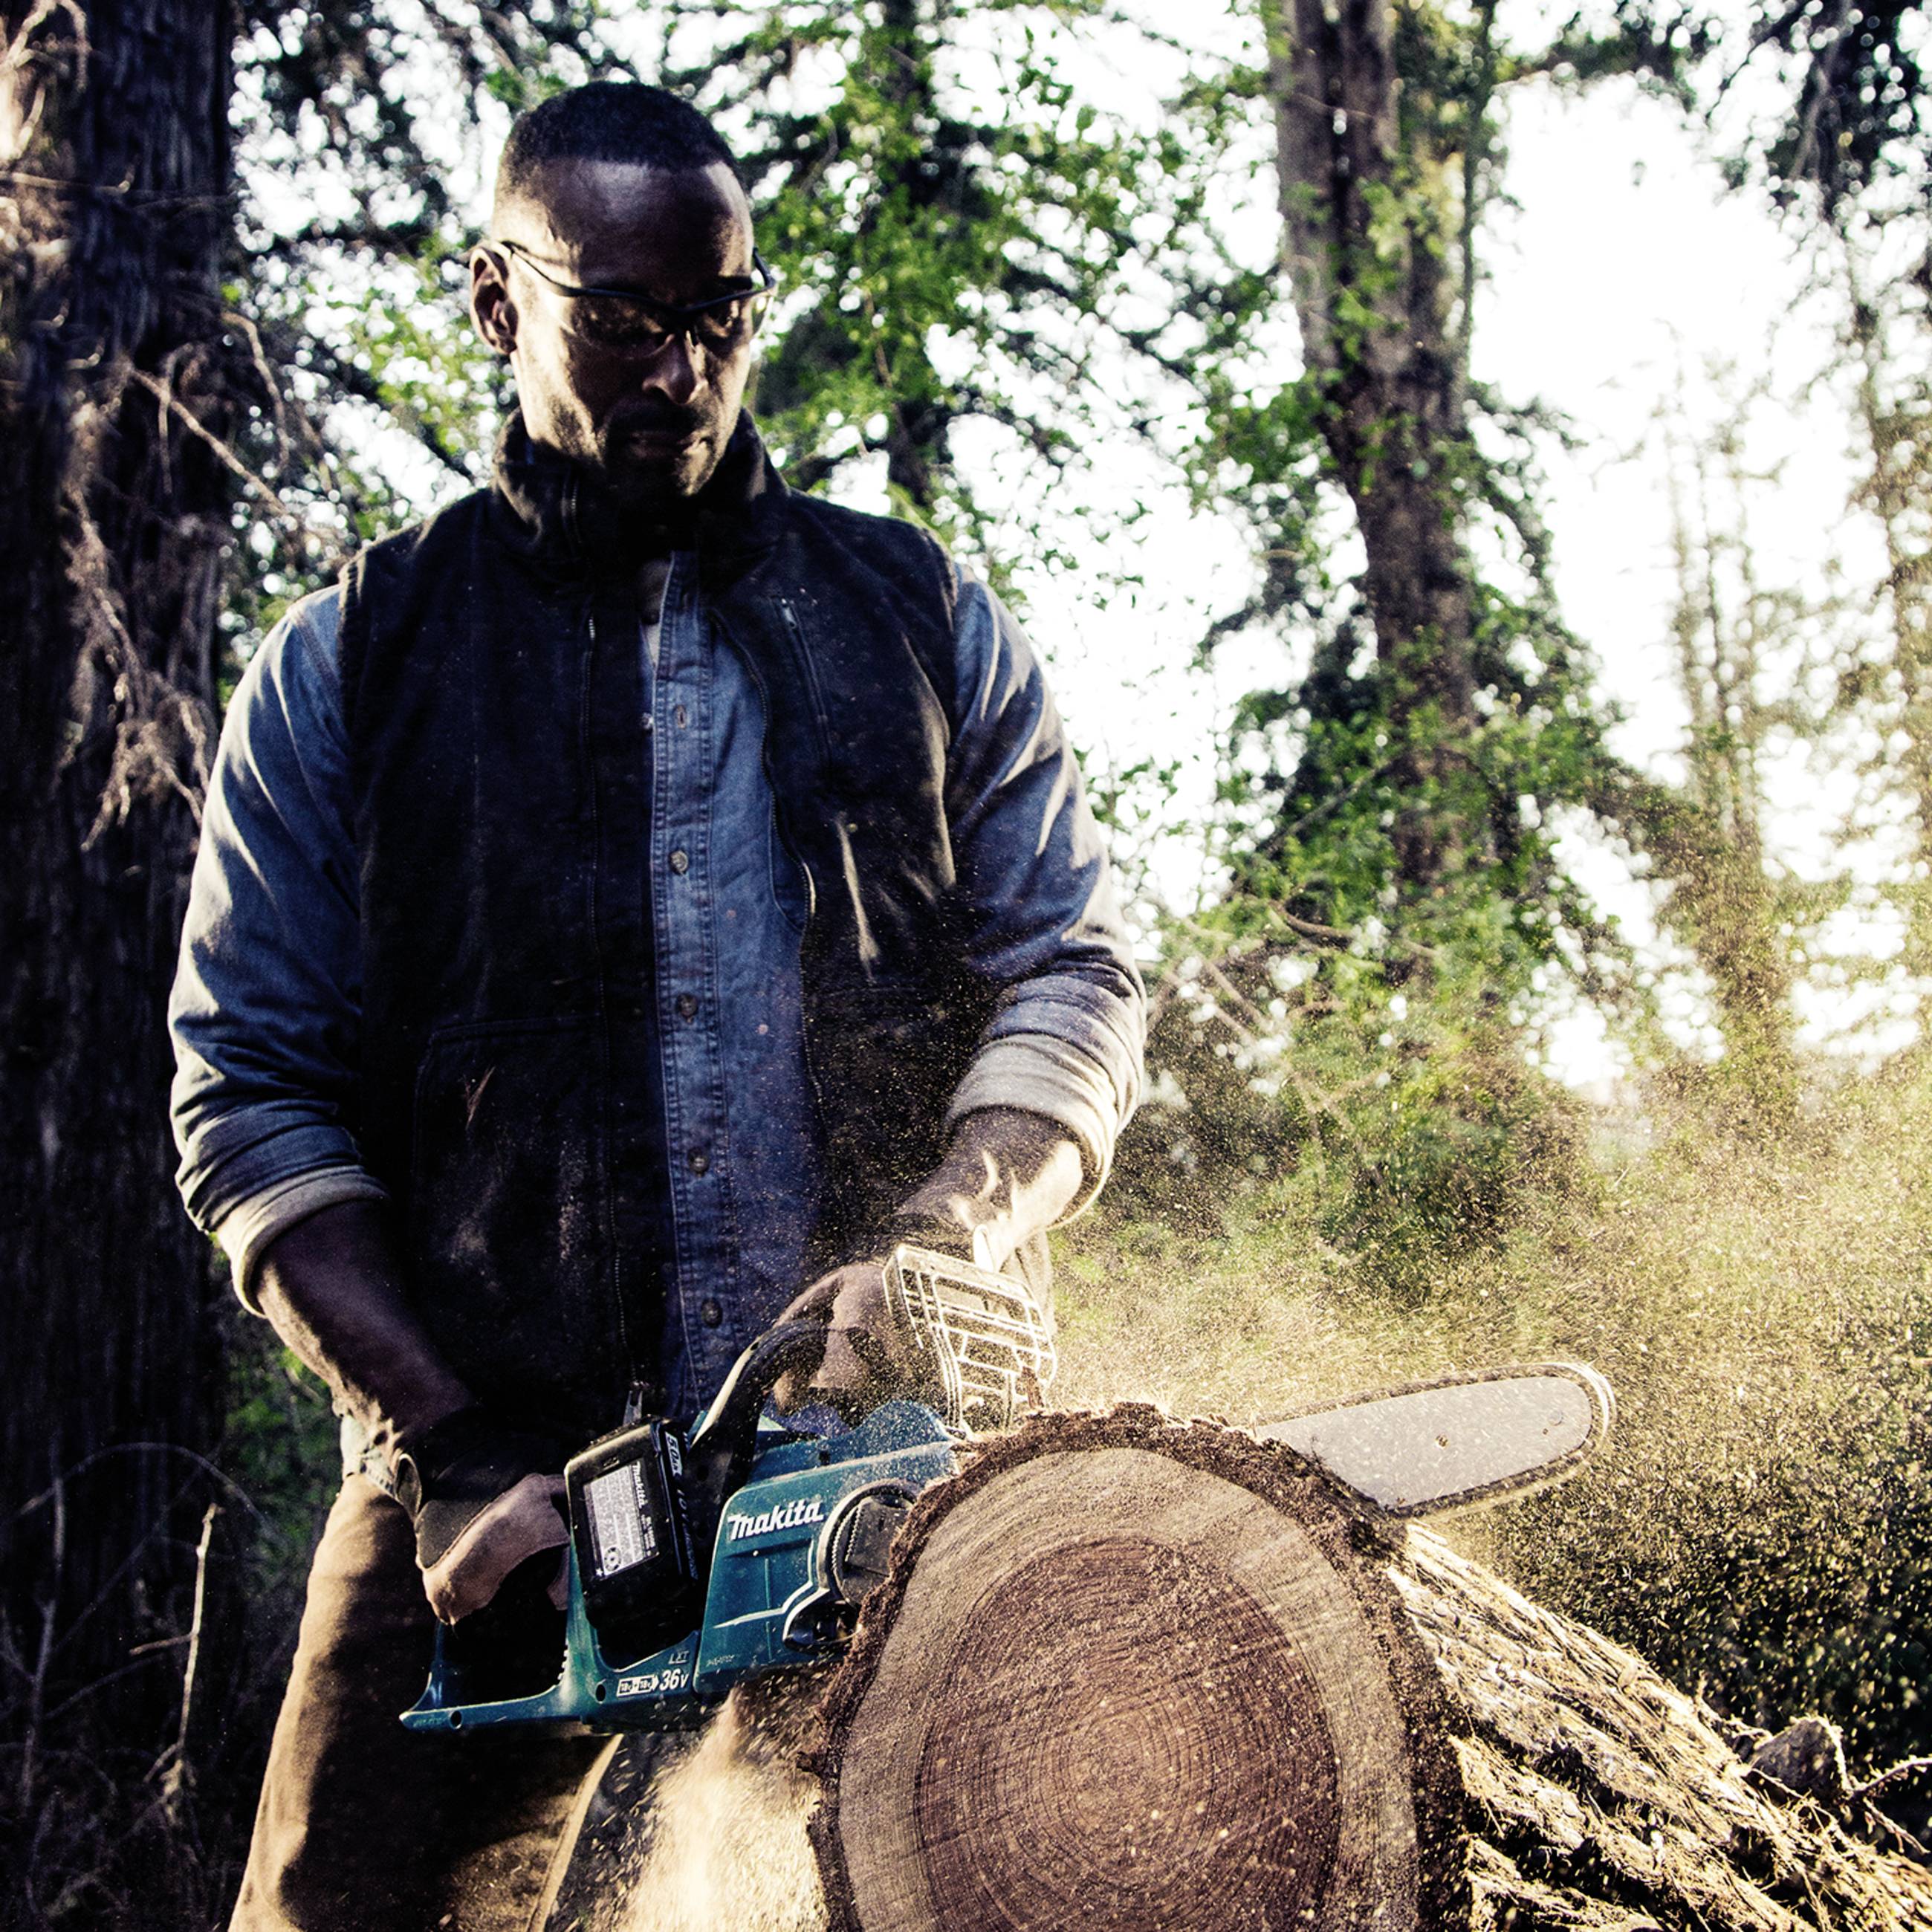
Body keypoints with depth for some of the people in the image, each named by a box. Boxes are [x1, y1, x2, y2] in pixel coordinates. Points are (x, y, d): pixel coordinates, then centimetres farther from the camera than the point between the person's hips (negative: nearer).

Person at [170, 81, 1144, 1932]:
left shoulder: (922, 621, 12)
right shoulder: (349, 666, 8)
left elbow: (1070, 973, 6)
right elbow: (253, 1099, 3)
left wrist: (937, 1245, -14)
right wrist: (457, 1448, -10)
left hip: (898, 1455, 1)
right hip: (490, 1497, 0)